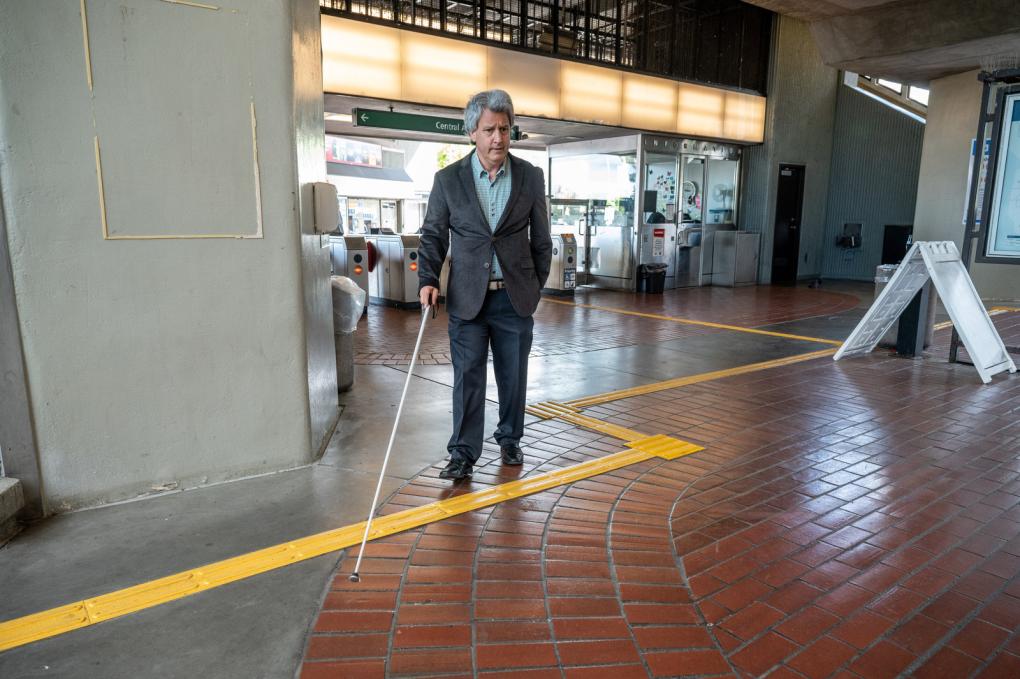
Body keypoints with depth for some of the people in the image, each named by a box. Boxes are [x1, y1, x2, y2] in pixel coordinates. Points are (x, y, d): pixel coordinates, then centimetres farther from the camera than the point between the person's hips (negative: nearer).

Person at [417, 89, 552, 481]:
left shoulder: (530, 177, 2)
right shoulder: (448, 179, 0)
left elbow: (541, 240, 7)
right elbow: (434, 235, 5)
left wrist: (536, 287, 6)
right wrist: (428, 279, -9)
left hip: (515, 297, 1)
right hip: (467, 298, -1)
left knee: (513, 375, 11)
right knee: (467, 377, 2)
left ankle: (509, 439, 31)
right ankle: (463, 453, 12)